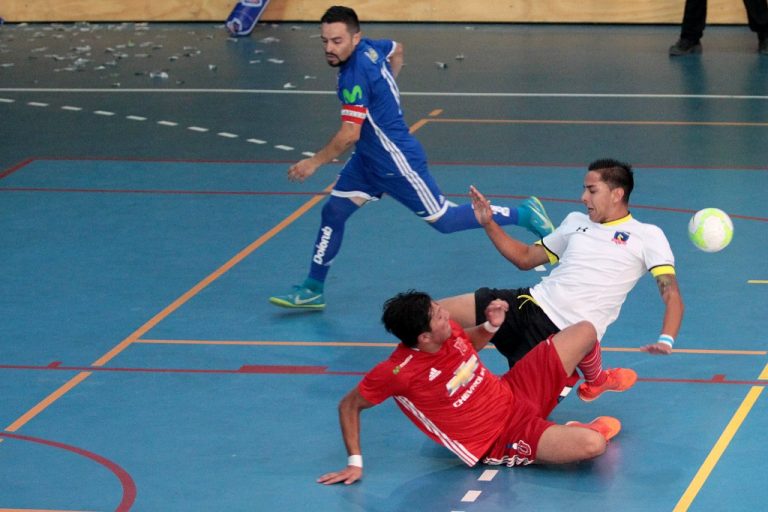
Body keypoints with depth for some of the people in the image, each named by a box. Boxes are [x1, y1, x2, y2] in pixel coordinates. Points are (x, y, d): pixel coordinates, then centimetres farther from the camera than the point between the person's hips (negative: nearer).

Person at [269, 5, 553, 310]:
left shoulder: (355, 77, -28)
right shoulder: (370, 48, -2)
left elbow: (349, 136, -28)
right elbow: (397, 50, 22)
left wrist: (313, 163, -17)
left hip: (396, 162, -10)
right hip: (368, 159, 10)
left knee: (443, 221, 3)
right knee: (333, 212, 6)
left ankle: (524, 214, 15)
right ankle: (313, 290, 14)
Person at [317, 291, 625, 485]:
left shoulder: (449, 332, -9)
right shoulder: (398, 372, -29)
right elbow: (349, 406, -15)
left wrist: (491, 326, -4)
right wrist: (355, 463, -18)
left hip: (514, 394, 7)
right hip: (502, 441, -7)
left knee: (585, 331, 9)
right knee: (592, 444, -30)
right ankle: (586, 430, 9)